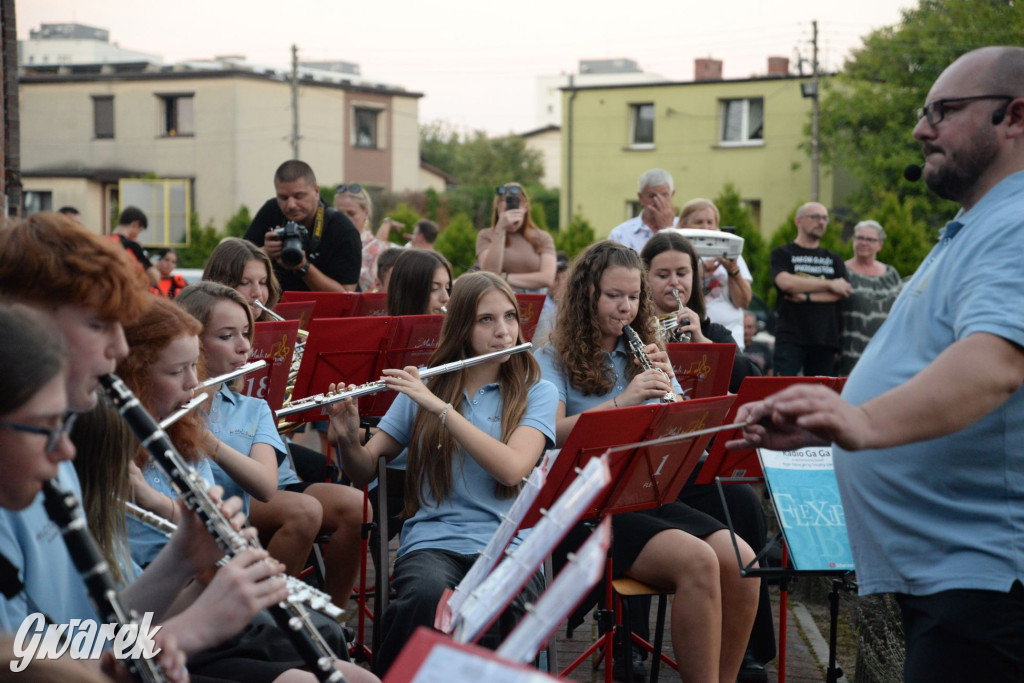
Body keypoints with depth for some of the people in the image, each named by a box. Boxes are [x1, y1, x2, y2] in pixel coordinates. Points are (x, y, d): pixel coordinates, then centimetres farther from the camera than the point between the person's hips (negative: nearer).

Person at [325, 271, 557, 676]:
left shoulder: (535, 391, 8)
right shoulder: (424, 386, 13)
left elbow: (512, 468, -11)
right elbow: (365, 471, 14)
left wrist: (439, 407, -15)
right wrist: (348, 438, -8)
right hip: (432, 539, 1)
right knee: (429, 594, -36)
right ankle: (386, 673, -11)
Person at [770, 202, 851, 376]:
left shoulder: (834, 260, 20)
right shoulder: (782, 254, 8)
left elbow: (844, 292, 4)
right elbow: (785, 282, -11)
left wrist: (807, 297, -9)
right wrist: (830, 285, -4)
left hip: (825, 340, 4)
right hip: (790, 338, -4)